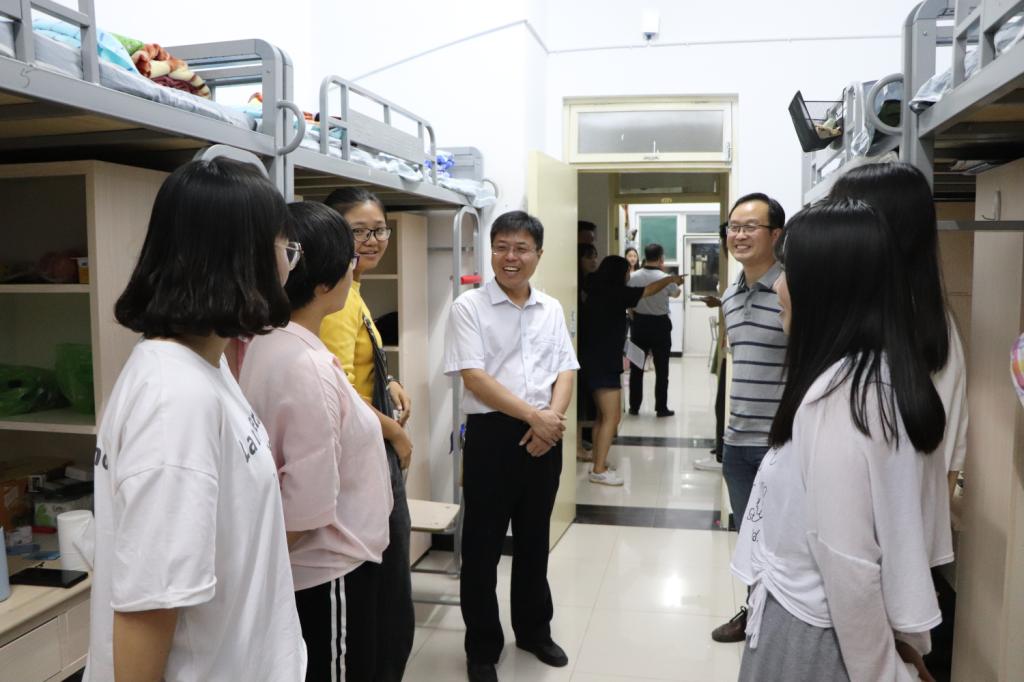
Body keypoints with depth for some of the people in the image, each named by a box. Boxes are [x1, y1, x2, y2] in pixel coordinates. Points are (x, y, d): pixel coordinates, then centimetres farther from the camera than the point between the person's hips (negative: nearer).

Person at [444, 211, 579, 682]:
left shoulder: (551, 309, 9)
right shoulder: (469, 307, -6)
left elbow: (565, 371, 7)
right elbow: (474, 377, -14)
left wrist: (553, 419, -12)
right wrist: (534, 415, -17)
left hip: (544, 436, 4)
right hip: (492, 433, -4)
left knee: (534, 540, 18)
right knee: (483, 546, 6)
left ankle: (534, 630, 37)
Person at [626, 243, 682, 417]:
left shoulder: (633, 277, -7)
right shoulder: (666, 278, -13)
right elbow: (676, 293, 8)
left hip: (639, 324, 2)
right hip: (660, 325, -2)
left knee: (636, 367, 10)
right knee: (661, 370, 7)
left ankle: (634, 406, 14)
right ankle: (661, 408, 10)